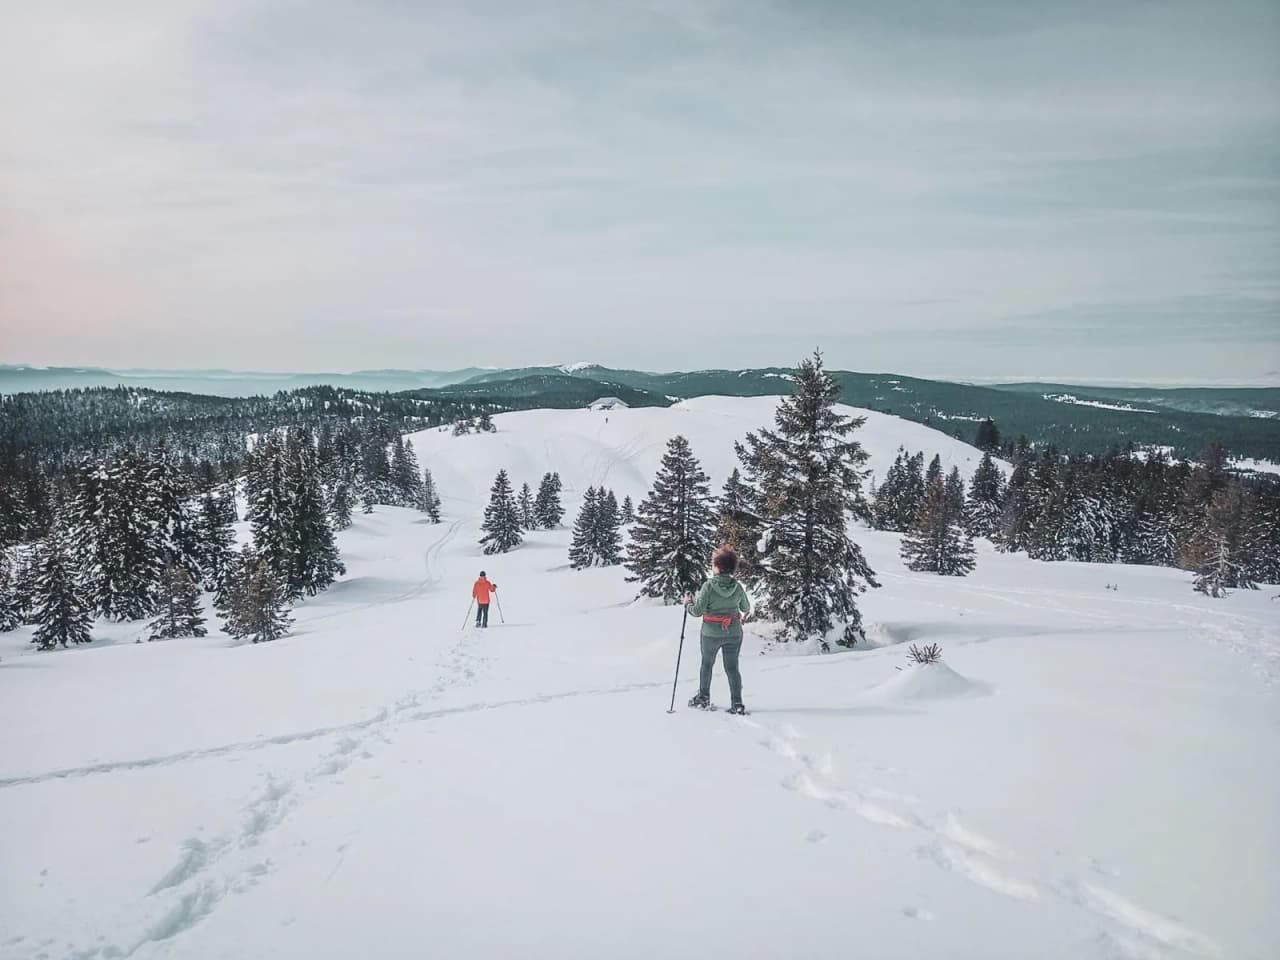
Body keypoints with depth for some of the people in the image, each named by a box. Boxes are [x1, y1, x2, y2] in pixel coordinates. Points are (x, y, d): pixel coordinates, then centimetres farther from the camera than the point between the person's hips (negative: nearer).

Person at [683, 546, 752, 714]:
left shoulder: (709, 586, -17)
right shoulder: (737, 587, -6)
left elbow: (698, 611, -17)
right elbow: (746, 609, 9)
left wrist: (688, 603, 3)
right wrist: (744, 615, 32)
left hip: (711, 633, -2)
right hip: (734, 633, 2)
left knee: (707, 664, 19)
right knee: (732, 667, 9)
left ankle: (704, 698, 29)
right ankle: (737, 703, 3)